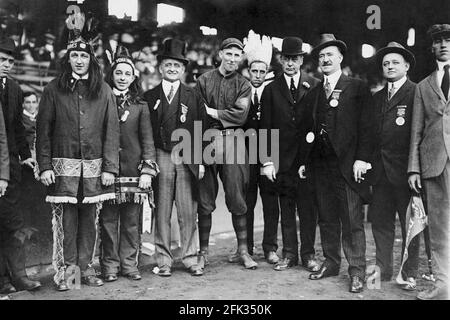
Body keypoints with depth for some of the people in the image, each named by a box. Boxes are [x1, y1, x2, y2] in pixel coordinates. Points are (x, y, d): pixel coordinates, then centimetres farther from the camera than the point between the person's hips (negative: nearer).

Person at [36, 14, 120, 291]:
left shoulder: (104, 91, 6)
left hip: (94, 165, 1)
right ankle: (66, 270, 11)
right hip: (63, 165, -1)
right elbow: (43, 130, 4)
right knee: (65, 218, 0)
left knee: (90, 218, 6)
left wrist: (110, 167, -3)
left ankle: (86, 267, 17)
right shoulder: (54, 90, 5)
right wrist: (45, 165, -5)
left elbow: (112, 131, 3)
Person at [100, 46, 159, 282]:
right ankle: (110, 265, 13)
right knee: (108, 220, 3)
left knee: (131, 221, 6)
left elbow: (147, 139, 6)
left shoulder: (140, 106, 10)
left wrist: (147, 170, -3)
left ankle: (129, 264, 16)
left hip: (134, 170, 1)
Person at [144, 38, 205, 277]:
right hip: (160, 159, 0)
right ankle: (164, 261, 11)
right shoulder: (149, 97, 10)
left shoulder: (192, 96, 11)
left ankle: (190, 259, 12)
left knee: (188, 213, 2)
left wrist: (200, 161, 1)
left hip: (187, 159, 0)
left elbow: (199, 130, 7)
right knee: (161, 213, 2)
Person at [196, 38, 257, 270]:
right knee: (204, 200, 2)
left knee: (237, 199, 1)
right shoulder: (204, 80, 10)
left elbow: (240, 115, -3)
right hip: (207, 140, 0)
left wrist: (212, 112, -6)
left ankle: (243, 250, 12)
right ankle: (203, 251, 13)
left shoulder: (243, 85, 11)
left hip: (233, 141, 0)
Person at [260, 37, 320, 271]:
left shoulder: (315, 86, 6)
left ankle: (308, 254, 16)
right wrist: (267, 161, -3)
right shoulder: (271, 90, 8)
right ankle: (289, 254, 16)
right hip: (283, 160, 1)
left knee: (308, 208, 5)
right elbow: (266, 128, 4)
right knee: (286, 209, 6)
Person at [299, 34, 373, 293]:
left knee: (352, 221, -2)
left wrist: (362, 159, -13)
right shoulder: (314, 93, 17)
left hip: (347, 164, -5)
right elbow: (309, 129, 15)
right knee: (327, 219, 11)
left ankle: (357, 271, 6)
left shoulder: (358, 89, 2)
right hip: (320, 165, 5)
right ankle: (331, 263, 22)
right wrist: (305, 161, 10)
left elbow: (365, 126, -4)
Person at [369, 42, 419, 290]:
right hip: (380, 170, 6)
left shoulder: (416, 93, -4)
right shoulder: (377, 98, 16)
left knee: (409, 225, 6)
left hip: (404, 169, -6)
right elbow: (373, 133, 13)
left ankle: (410, 274, 17)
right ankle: (383, 269, 21)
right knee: (380, 222, 9)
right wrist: (371, 163, 4)